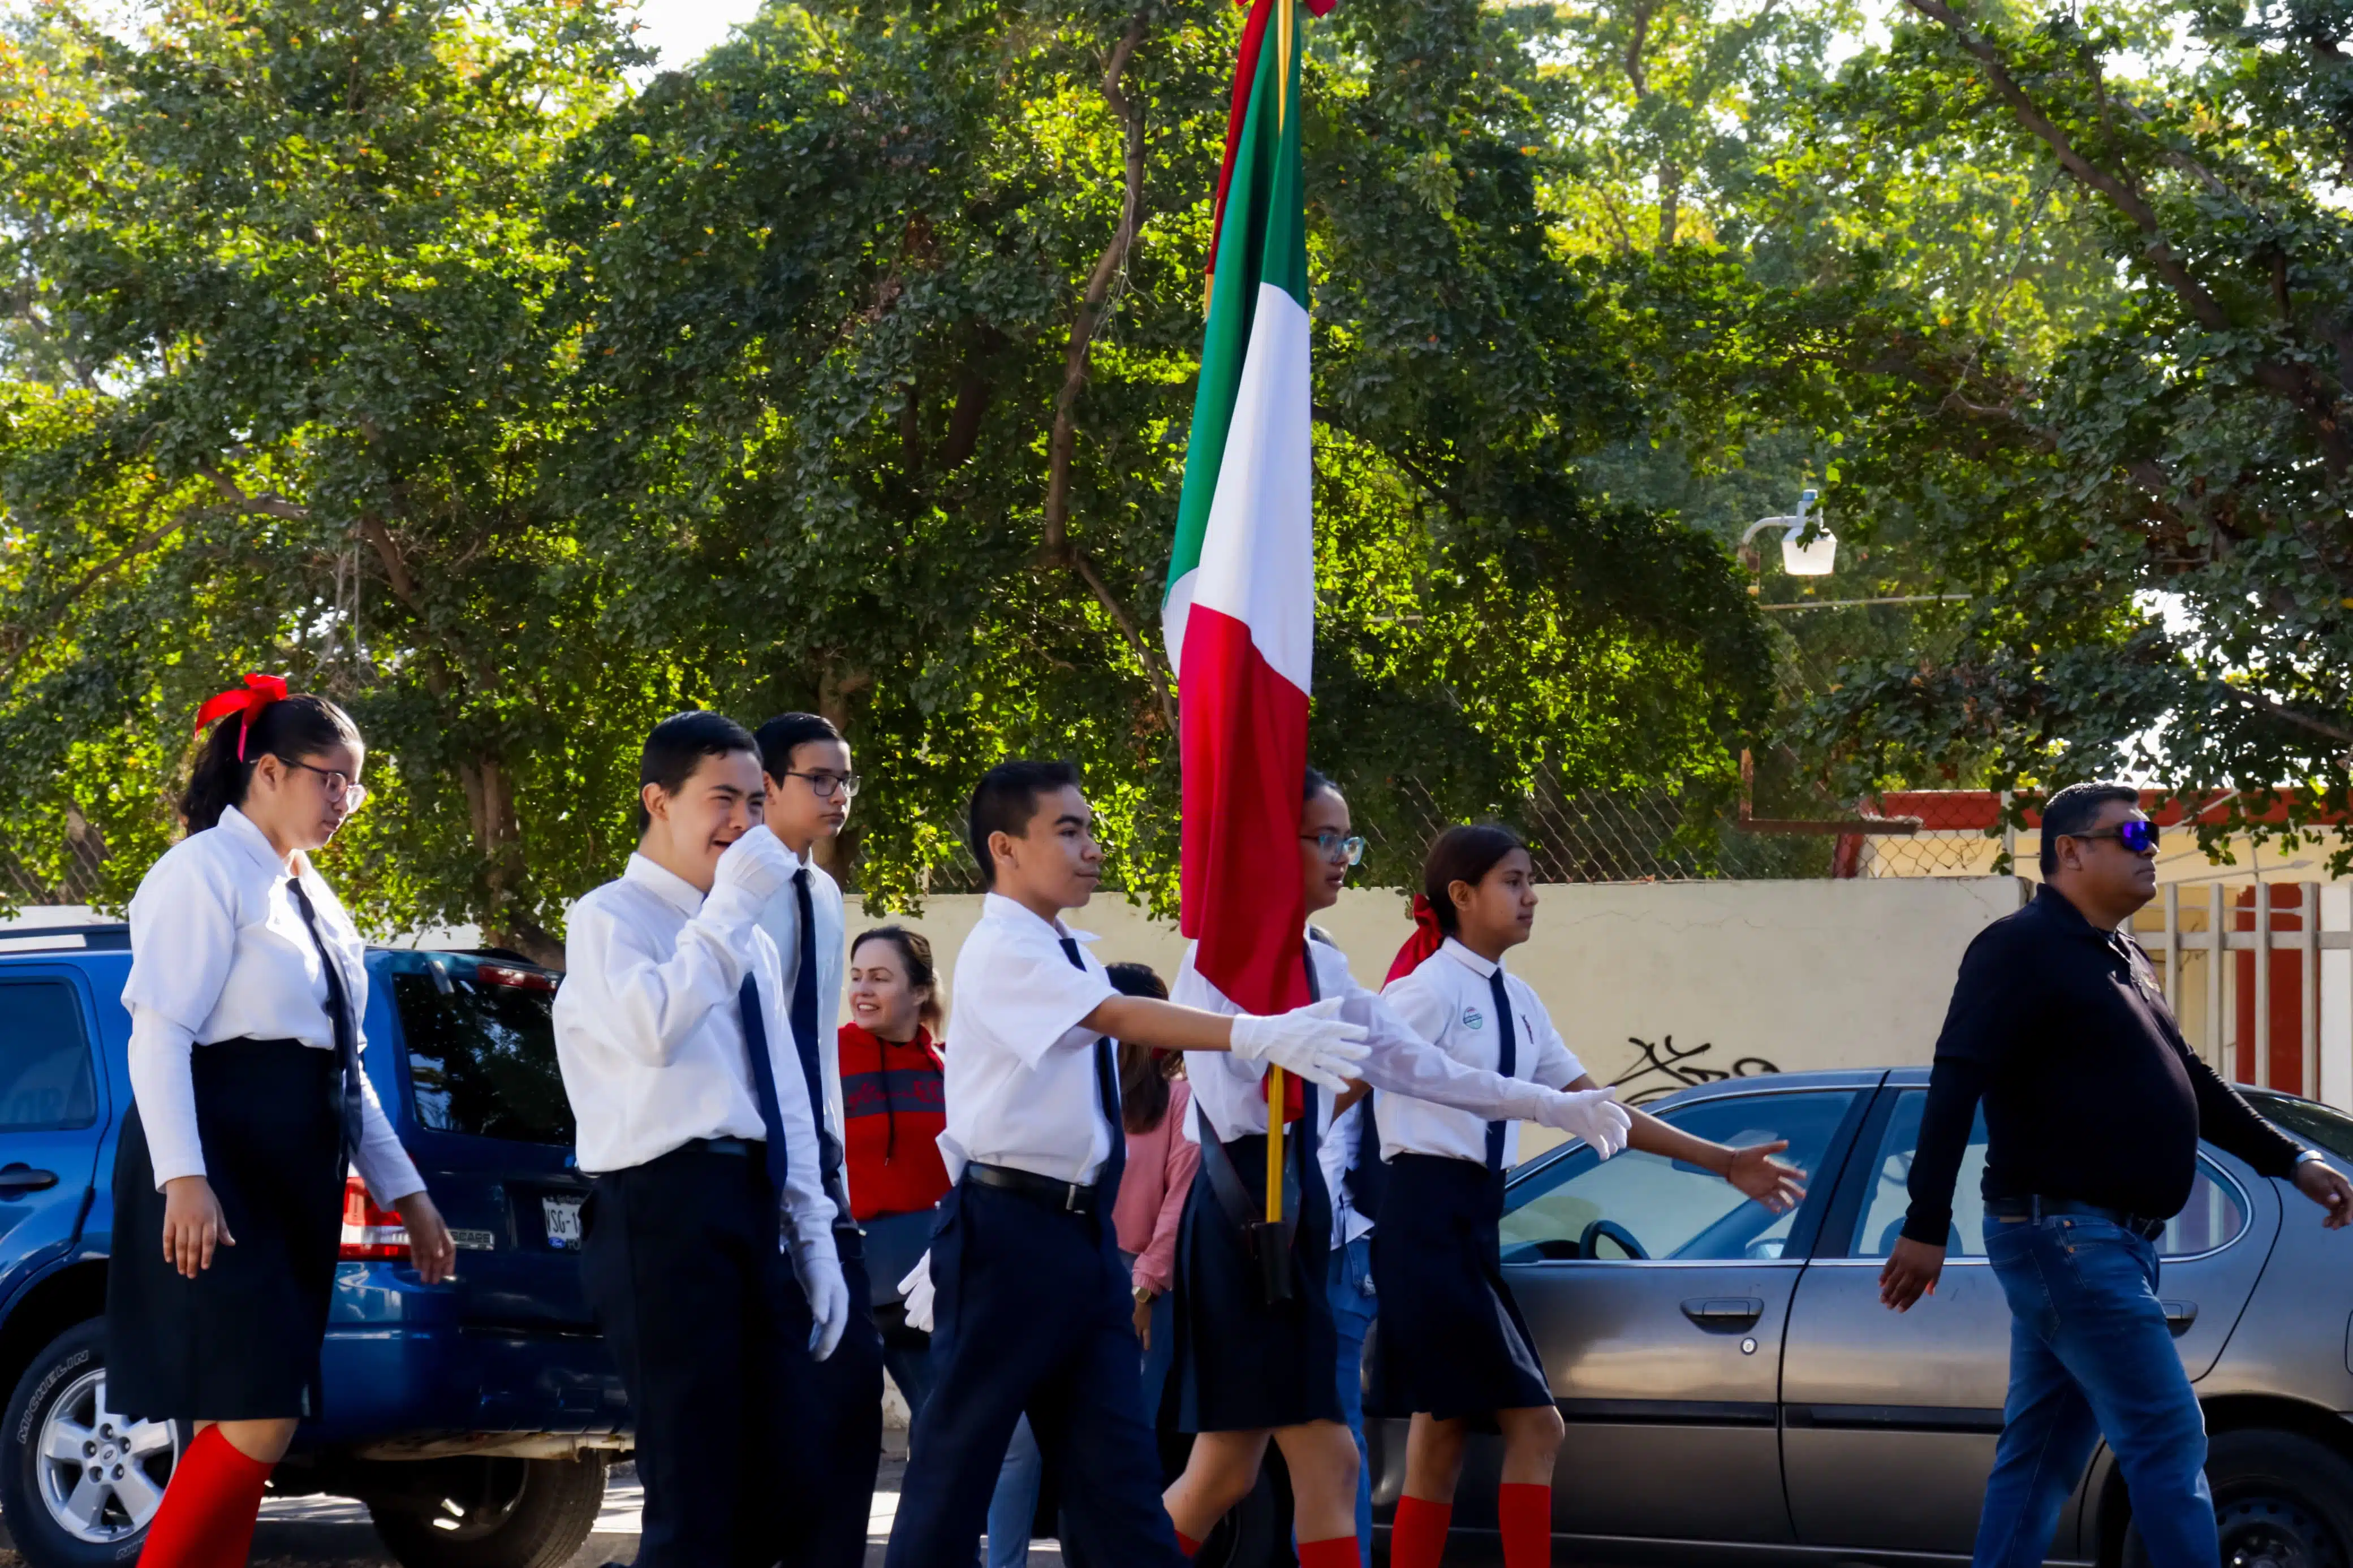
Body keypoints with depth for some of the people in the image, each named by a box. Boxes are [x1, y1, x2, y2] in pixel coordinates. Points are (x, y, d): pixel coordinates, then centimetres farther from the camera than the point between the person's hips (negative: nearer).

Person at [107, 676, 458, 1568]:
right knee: (258, 1420, -16)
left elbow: (345, 1066, 23)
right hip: (218, 1186, -9)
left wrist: (404, 1192, 19)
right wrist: (184, 1179, -25)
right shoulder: (205, 874, -7)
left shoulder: (311, 898, 20)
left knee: (242, 1429, 5)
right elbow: (160, 1033, -16)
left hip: (295, 1189, 9)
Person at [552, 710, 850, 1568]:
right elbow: (655, 1030, -23)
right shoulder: (611, 917, -2)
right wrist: (732, 908, -18)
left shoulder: (752, 943, 22)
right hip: (668, 1206, -8)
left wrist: (815, 1240, 17)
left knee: (782, 1496, 6)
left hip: (757, 1211, 8)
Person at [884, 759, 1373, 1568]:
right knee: (961, 1449, -1)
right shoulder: (1001, 951, -12)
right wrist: (1256, 1035, -38)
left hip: (1083, 1229, 8)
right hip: (1009, 1227, -8)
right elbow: (1117, 1016, -27)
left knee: (1116, 1460, 5)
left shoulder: (1070, 957, 14)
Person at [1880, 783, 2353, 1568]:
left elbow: (2190, 1082, 28)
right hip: (2063, 1231, -9)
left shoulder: (2121, 960, 19)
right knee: (2168, 1438, -11)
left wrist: (2290, 1161, 24)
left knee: (2045, 1449, 9)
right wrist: (1926, 1227, -23)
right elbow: (1955, 1086, -17)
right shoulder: (2024, 947, -10)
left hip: (2116, 1239, 9)